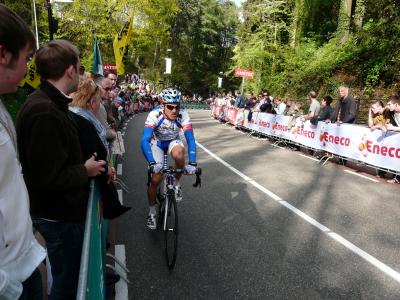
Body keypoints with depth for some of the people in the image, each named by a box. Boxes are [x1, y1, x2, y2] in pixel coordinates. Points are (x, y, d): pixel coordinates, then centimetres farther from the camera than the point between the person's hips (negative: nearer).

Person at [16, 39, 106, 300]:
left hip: (64, 210, 9)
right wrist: (85, 171, -14)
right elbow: (48, 177, -29)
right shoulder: (44, 113, -27)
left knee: (68, 275, 26)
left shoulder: (51, 104, 7)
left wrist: (94, 166, 4)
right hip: (60, 216, -9)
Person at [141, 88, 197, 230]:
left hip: (173, 141, 1)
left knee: (179, 155, -35)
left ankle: (176, 184, -5)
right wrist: (152, 163, -51)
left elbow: (190, 139, -31)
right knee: (156, 179, -8)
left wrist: (192, 163, -43)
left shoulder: (183, 115, -29)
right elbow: (145, 140, -39)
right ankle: (152, 212, 15)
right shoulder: (155, 115, -33)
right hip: (157, 142, -1)